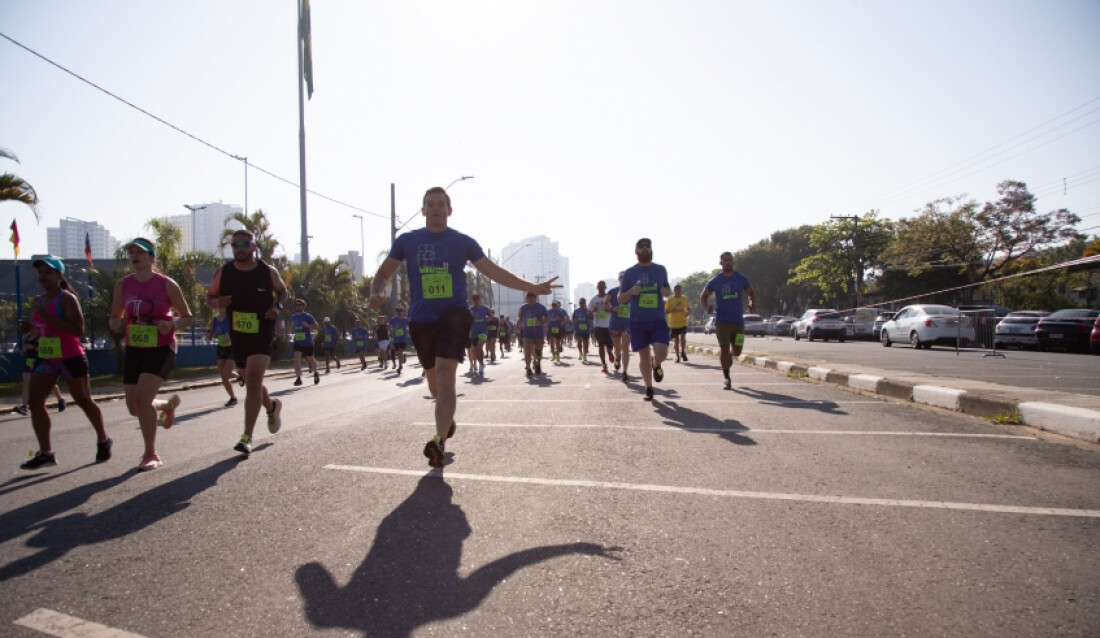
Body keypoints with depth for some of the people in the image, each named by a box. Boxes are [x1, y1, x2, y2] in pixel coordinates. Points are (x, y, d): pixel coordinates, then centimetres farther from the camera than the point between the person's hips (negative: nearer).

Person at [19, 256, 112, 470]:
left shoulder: (67, 298, -12)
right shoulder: (39, 300, 11)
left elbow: (78, 330, -24)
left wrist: (47, 317, -26)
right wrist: (31, 327, 10)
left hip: (71, 359, -7)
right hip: (46, 360, 7)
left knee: (84, 401, 6)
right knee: (34, 401, -7)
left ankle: (103, 440, 26)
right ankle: (46, 453, -3)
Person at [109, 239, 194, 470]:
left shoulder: (167, 284, -7)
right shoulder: (123, 285, 4)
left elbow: (187, 318, 0)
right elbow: (114, 319, 14)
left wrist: (172, 325, -21)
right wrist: (117, 324, -10)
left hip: (161, 349, -5)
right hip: (133, 350, 5)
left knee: (142, 398, -19)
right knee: (135, 407, 6)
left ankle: (151, 454, -1)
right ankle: (169, 404, 41)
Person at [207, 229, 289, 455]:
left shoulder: (268, 271, -5)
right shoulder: (223, 272, -2)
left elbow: (282, 291, 12)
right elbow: (210, 296, 10)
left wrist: (278, 306, -9)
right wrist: (218, 302, -14)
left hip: (263, 335, -4)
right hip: (237, 336, 4)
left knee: (253, 379, -18)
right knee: (252, 382, 17)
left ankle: (247, 437, -14)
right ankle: (272, 407, 50)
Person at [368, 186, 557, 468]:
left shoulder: (463, 241, 1)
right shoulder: (406, 241, 5)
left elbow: (495, 272, 2)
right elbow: (384, 273, 10)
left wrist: (532, 287, -5)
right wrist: (376, 293, -13)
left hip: (453, 315, -2)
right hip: (421, 320, 3)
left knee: (445, 376, -20)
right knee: (434, 382, 14)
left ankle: (439, 442, -24)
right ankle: (448, 419, 44)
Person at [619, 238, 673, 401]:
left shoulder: (661, 270, 7)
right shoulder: (629, 272, 2)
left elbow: (669, 291, 18)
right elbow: (620, 299, 5)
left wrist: (666, 291, -6)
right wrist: (631, 292, -15)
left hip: (658, 320, 0)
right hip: (637, 321, 0)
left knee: (661, 353, -16)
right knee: (643, 355, 5)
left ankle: (656, 364, 22)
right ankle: (649, 389, 23)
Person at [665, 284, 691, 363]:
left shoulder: (685, 298, 7)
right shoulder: (670, 299, -1)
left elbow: (689, 308, 19)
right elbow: (666, 311, 0)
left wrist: (687, 312, -4)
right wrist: (672, 310, -20)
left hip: (683, 322, 1)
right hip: (673, 323, -1)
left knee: (683, 337, -13)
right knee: (676, 340, 5)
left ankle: (683, 352, 10)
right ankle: (677, 356, 18)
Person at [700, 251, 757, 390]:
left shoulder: (741, 279, 3)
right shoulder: (714, 281, 0)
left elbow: (751, 292, 15)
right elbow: (703, 296, 10)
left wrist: (752, 304, -7)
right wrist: (707, 307, -12)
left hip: (738, 321, 2)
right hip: (722, 321, -2)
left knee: (737, 352, 7)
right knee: (724, 349, -9)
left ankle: (728, 357, 44)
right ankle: (726, 379, 5)